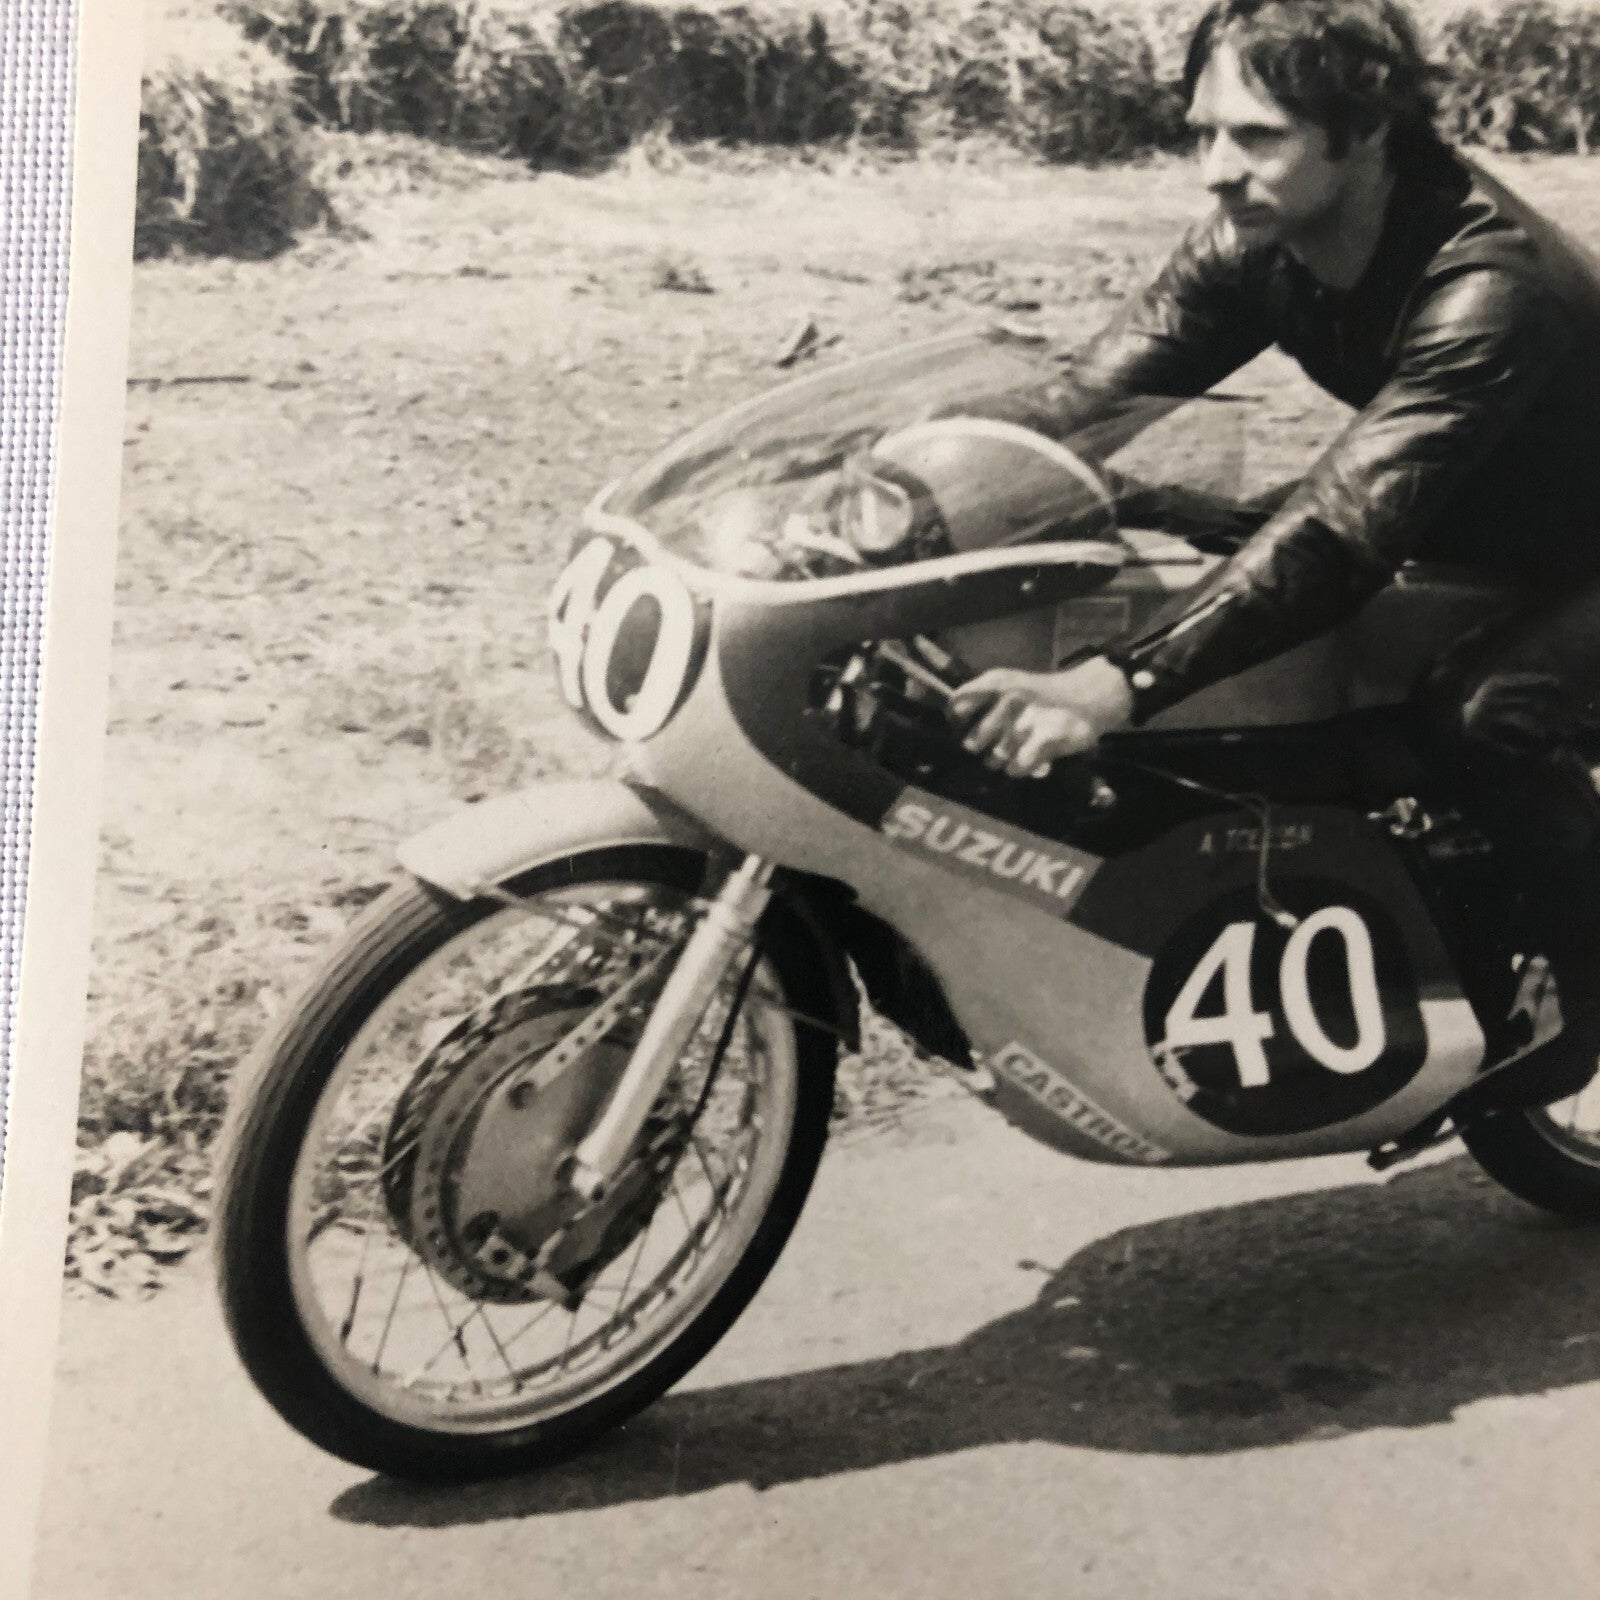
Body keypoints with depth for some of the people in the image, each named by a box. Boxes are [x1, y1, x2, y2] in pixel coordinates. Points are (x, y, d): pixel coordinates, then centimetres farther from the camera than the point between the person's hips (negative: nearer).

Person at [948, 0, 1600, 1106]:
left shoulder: (1489, 282, -36)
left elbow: (1345, 527, -47)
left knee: (1485, 715, -34)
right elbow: (1091, 394, -19)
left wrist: (1120, 686, -58)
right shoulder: (1261, 241, -12)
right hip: (1479, 535, 8)